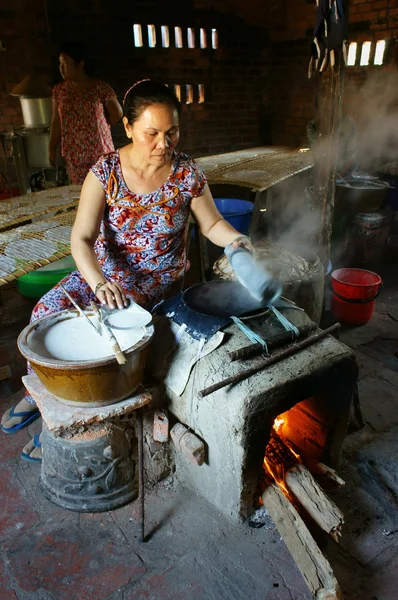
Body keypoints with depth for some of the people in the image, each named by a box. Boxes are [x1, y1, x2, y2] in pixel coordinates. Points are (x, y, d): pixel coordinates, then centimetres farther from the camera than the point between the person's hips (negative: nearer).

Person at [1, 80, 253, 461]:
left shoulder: (187, 173, -11)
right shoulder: (106, 170, -12)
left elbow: (211, 223, 1)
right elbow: (81, 238, -18)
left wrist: (233, 238, -22)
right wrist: (97, 281, -37)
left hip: (157, 279, -2)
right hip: (104, 269, 2)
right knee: (48, 311, -14)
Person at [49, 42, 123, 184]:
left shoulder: (100, 88, -6)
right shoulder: (59, 90, 5)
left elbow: (117, 113, 2)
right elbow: (56, 122, 7)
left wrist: (99, 126, 9)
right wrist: (52, 148, 5)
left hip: (100, 151, -2)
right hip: (73, 155, 3)